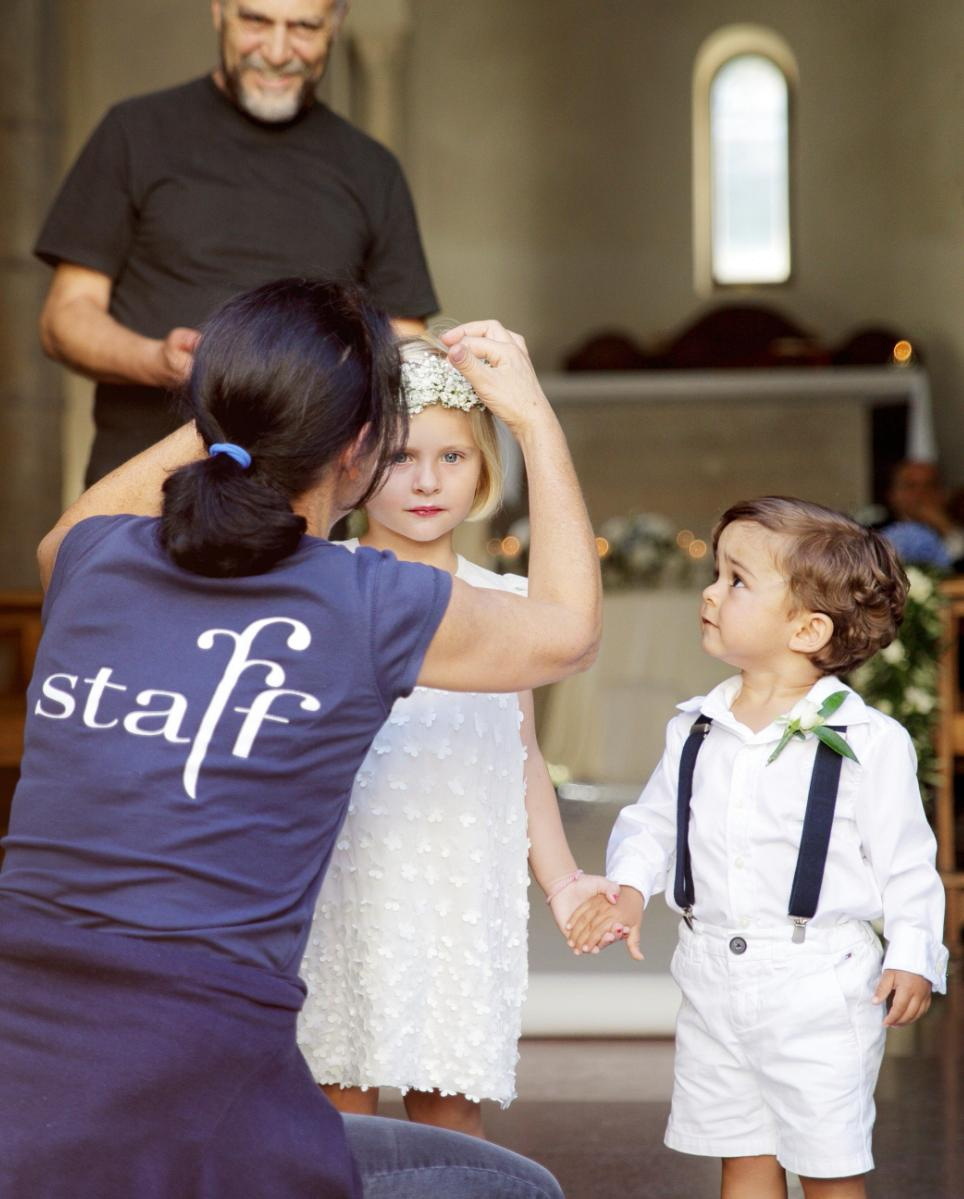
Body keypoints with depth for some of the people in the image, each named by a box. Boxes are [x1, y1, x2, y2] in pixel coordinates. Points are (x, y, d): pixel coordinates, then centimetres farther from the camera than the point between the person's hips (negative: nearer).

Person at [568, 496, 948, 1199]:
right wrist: (629, 890, -5)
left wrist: (913, 956, -11)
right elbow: (653, 822, 12)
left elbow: (905, 859, -5)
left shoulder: (868, 741, -11)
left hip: (820, 987, -5)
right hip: (714, 980, 5)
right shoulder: (695, 730, 3)